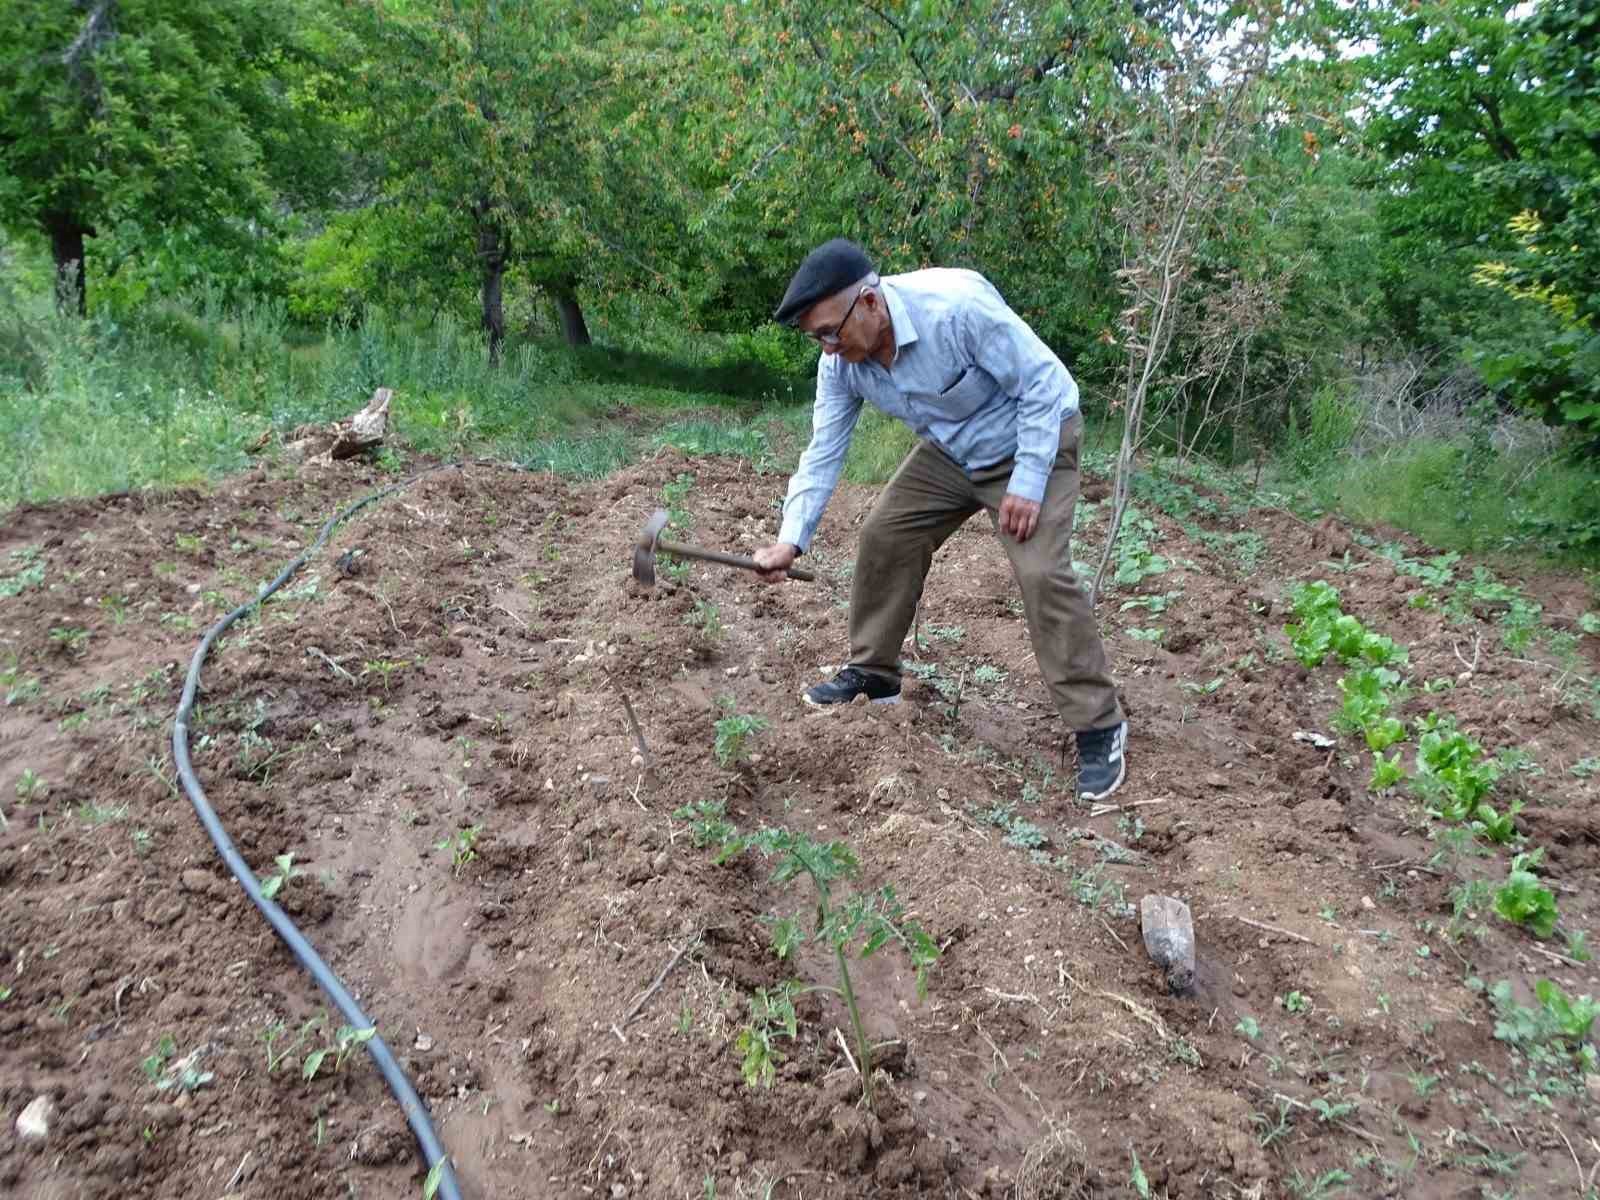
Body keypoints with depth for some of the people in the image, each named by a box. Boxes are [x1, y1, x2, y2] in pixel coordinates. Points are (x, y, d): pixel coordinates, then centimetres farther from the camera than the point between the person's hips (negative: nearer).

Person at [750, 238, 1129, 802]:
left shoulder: (957, 307, -34)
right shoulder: (840, 361, -13)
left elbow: (1042, 382, -26)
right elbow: (824, 452, -10)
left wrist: (1027, 485, -26)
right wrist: (791, 539, -21)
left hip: (1033, 441, -7)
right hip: (949, 452, 7)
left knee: (1042, 574, -20)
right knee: (884, 536, 0)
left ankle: (1099, 725, -7)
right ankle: (873, 673, 19)